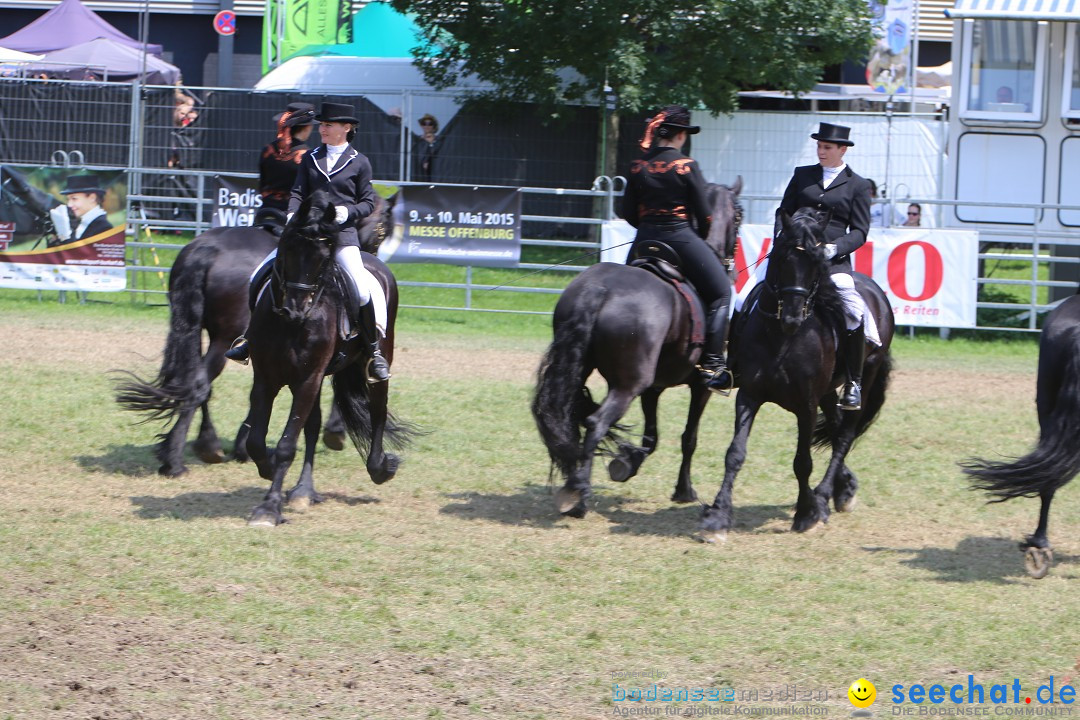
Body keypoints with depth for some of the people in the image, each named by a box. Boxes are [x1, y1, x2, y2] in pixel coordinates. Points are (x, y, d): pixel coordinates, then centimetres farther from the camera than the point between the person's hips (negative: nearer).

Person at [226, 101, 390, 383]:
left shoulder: (359, 163, 4)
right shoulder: (310, 159, 13)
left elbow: (368, 202, 6)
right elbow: (298, 192, 10)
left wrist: (348, 211, -13)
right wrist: (293, 215, -10)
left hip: (343, 235, -4)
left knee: (365, 290, -23)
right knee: (259, 277, -4)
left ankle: (375, 351, -5)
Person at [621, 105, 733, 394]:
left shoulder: (639, 166, 2)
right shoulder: (686, 166, -10)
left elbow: (628, 213, 5)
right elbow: (702, 213, -7)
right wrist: (701, 238, 12)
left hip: (645, 240, 5)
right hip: (680, 237, -5)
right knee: (720, 292, 7)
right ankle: (712, 361, -2)